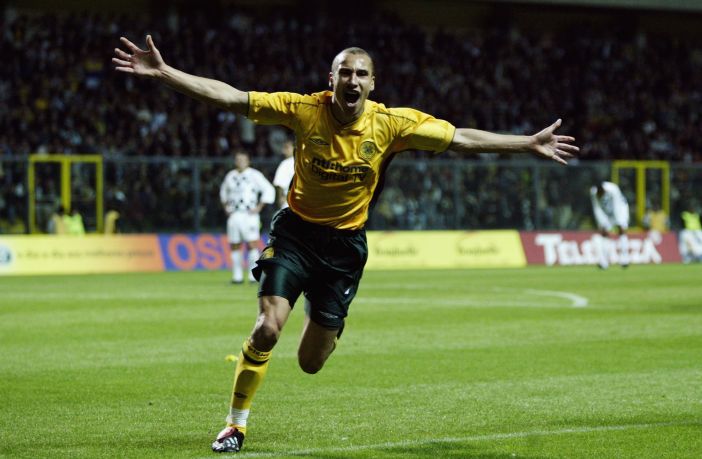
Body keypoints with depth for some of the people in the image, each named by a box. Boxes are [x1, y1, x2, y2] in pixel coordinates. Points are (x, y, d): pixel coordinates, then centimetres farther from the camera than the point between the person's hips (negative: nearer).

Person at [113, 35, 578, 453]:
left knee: (311, 362, 4)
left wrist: (531, 143, -5)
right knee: (267, 329, -19)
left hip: (345, 243, 1)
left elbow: (462, 138, -5)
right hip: (295, 231, -1)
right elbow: (229, 97, -16)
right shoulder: (304, 109, -14)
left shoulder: (391, 123, -12)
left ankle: (322, 323, 44)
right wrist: (163, 71, -23)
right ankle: (236, 425, 2)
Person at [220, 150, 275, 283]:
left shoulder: (254, 175, -1)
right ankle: (237, 276, 9)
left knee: (252, 244, -12)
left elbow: (269, 190, -2)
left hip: (249, 215, -5)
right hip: (233, 216, 5)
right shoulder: (230, 176, 14)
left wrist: (259, 207, -6)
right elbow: (224, 191, 32)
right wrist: (226, 207, 20)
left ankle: (253, 275, -11)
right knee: (234, 246, 3)